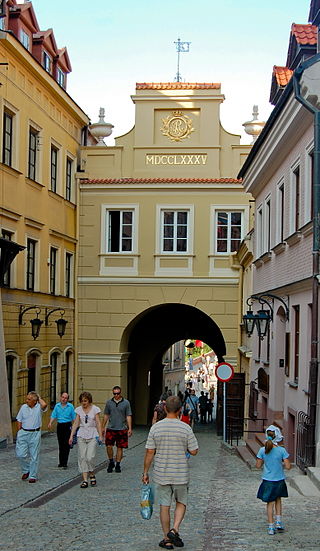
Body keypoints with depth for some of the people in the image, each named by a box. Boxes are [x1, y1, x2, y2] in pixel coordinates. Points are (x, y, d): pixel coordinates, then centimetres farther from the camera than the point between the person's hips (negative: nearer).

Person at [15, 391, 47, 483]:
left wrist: (39, 398, -13)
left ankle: (33, 476, 13)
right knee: (21, 454, -3)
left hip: (35, 434, -3)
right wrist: (20, 431, 5)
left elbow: (44, 405, -31)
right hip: (23, 433, 3)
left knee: (34, 456, 3)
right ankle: (26, 471, 21)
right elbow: (19, 420, 12)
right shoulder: (23, 407, 4)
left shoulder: (39, 407, -6)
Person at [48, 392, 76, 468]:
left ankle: (64, 463, -9)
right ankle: (61, 462, 17)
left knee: (66, 445, -8)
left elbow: (73, 418, 3)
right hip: (59, 426, 3)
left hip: (67, 426, -3)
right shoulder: (57, 406, 7)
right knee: (61, 445, 9)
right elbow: (53, 416, 4)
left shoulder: (70, 406, 0)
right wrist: (50, 423, -13)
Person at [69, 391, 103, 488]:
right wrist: (71, 435, 1)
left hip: (93, 435, -3)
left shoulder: (95, 409, 0)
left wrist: (100, 436, -6)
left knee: (90, 457, -11)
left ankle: (92, 475, 13)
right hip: (81, 435, 3)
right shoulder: (79, 410, 7)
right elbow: (76, 423, 8)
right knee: (82, 457, -3)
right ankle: (85, 480, 0)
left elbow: (98, 423, 0)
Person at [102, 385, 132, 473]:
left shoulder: (126, 403, 1)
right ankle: (111, 462, 14)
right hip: (110, 429, 1)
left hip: (122, 429, -1)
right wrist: (103, 427, 13)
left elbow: (128, 416, 2)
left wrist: (130, 428, -4)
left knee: (120, 448, 3)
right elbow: (106, 415, 14)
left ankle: (118, 465, 14)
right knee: (109, 446, -7)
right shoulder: (109, 402, 6)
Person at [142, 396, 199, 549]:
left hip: (161, 474, 1)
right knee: (181, 503, 17)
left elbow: (149, 452, -4)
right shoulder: (186, 428, -9)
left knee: (164, 505, 9)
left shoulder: (155, 428, -6)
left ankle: (167, 539, 15)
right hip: (180, 474, -1)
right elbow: (194, 451, -5)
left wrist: (145, 472, 5)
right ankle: (175, 530, -2)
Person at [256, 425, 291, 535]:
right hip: (279, 480, 0)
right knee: (278, 499, 24)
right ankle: (278, 522, 16)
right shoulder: (281, 450, -13)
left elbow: (258, 465, -3)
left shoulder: (262, 450, -9)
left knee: (270, 503, 12)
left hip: (268, 481, 0)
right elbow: (288, 466, -13)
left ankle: (271, 527, 14)